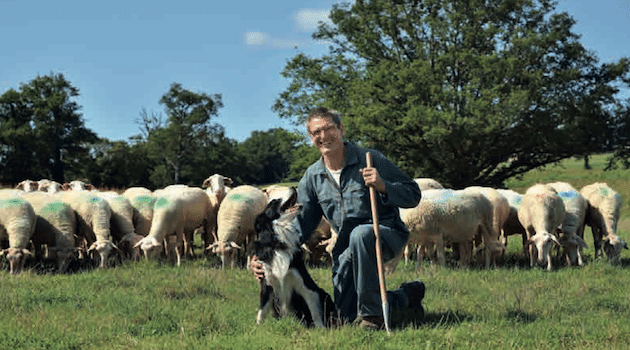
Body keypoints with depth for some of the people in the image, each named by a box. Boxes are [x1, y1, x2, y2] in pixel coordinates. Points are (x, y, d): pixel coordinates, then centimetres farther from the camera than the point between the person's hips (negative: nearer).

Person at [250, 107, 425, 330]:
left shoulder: (370, 159, -10)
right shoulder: (312, 178, 4)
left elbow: (413, 195, -9)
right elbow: (301, 224, 7)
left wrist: (383, 186, -29)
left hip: (387, 234, -6)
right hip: (347, 248, 6)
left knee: (360, 234, -40)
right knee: (346, 316, 3)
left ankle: (371, 315, -28)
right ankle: (406, 296, 27)